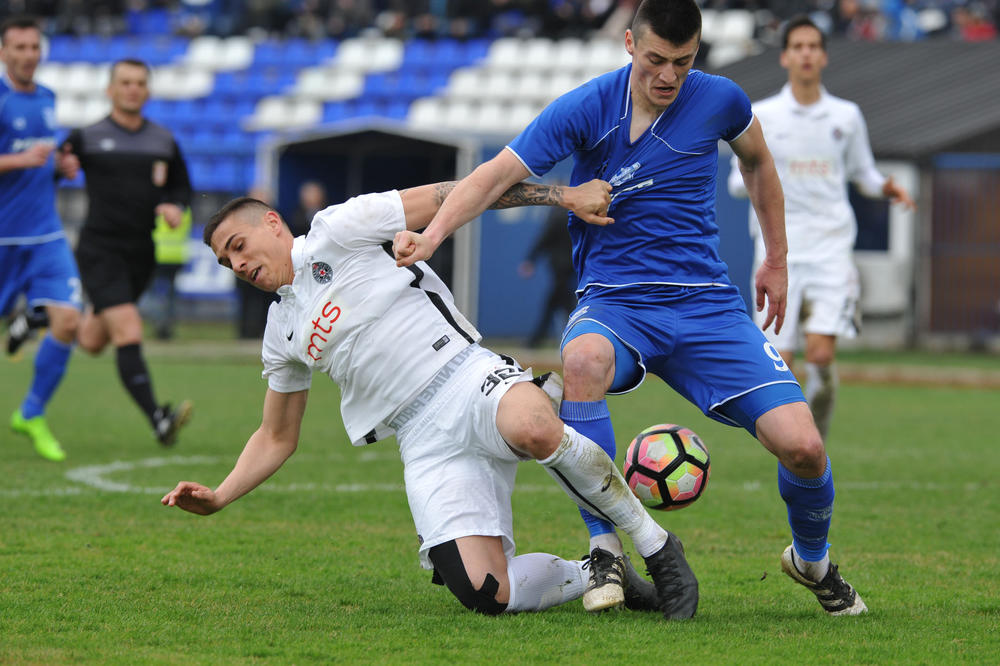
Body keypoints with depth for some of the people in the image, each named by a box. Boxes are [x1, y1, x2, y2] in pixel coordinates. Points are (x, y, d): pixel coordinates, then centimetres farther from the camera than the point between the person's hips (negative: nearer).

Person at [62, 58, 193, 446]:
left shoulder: (164, 141, 9)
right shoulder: (86, 138, -1)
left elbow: (180, 188, 19)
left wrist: (176, 208, -2)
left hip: (141, 254, 5)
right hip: (100, 250, -5)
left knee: (92, 342, 15)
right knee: (129, 334, -22)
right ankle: (158, 420, -30)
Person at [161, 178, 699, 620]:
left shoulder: (337, 230, 7)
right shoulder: (282, 335, 23)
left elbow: (454, 196, 3)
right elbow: (277, 438, 32)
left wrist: (565, 195, -4)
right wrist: (216, 498, 16)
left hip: (465, 377, -4)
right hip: (423, 440, 4)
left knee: (533, 430, -42)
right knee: (485, 595, -21)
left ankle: (655, 544, -20)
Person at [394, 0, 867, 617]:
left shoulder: (719, 100, 0)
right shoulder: (585, 110, -8)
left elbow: (757, 160, 22)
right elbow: (497, 173, -14)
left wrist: (777, 259, 27)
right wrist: (432, 234, -30)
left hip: (708, 302, 2)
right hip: (615, 301, -2)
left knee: (802, 446, -14)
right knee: (583, 360, -41)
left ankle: (812, 560, 22)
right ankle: (605, 548, -25)